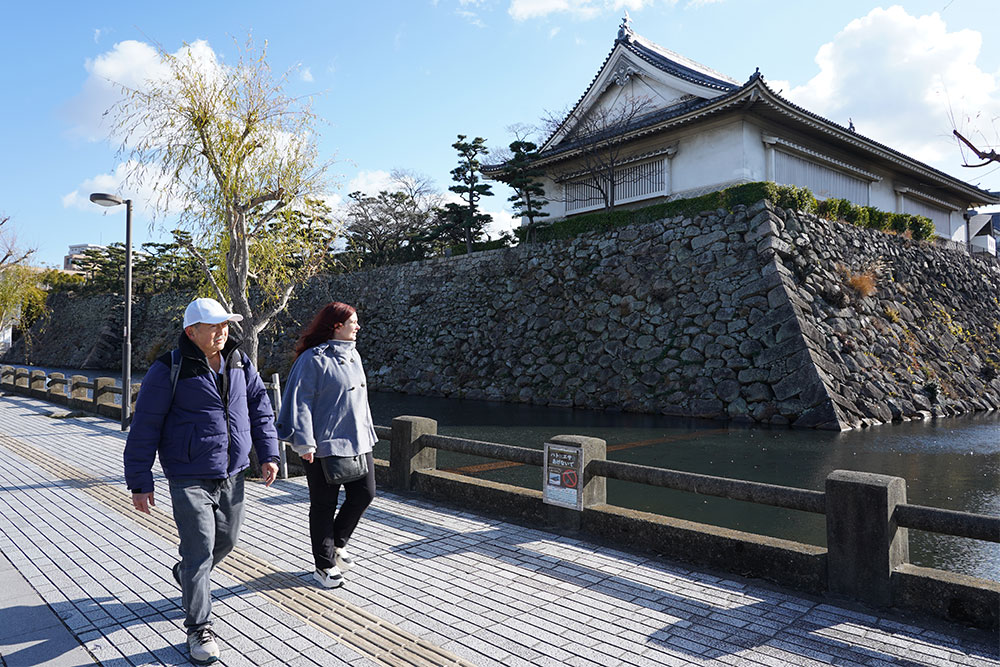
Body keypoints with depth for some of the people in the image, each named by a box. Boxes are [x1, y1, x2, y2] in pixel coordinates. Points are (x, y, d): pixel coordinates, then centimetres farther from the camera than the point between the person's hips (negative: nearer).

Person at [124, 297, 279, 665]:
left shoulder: (240, 363, 3)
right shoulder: (169, 369, -13)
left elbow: (260, 407, 11)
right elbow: (144, 427, -9)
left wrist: (268, 454, 5)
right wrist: (140, 482, -8)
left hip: (232, 475, 6)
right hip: (190, 479, -6)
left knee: (226, 540, 19)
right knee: (200, 550, -4)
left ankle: (186, 575, 50)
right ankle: (198, 629, 13)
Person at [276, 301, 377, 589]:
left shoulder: (353, 355, 12)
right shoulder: (314, 359, -12)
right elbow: (300, 402, -14)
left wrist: (368, 433, 21)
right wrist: (304, 443, -18)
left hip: (357, 442, 8)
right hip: (324, 445, -7)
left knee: (364, 493, 7)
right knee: (324, 506, 5)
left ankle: (336, 544, 30)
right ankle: (324, 566, 19)